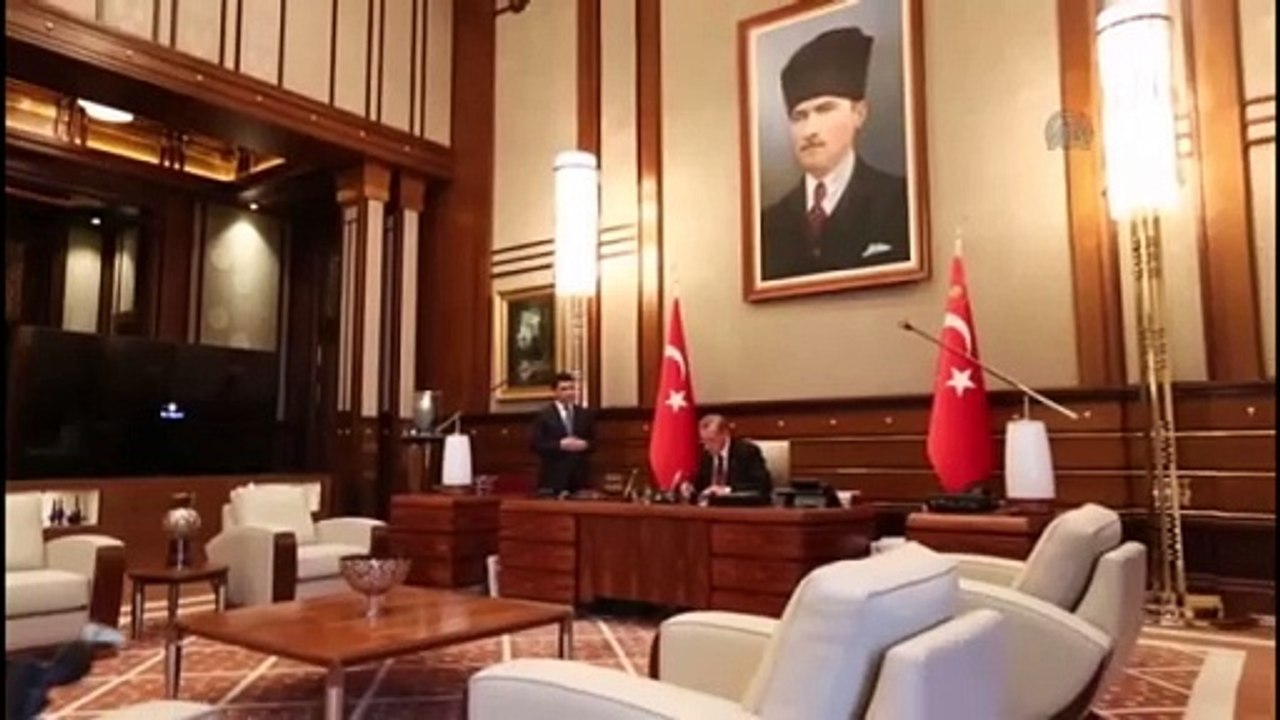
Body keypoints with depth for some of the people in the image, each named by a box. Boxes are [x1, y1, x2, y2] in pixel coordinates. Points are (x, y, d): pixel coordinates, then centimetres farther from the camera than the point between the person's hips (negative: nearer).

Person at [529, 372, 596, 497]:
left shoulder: (586, 414, 12)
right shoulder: (543, 415, 1)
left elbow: (594, 443, 14)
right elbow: (536, 445, -6)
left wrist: (584, 445, -8)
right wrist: (561, 445, -16)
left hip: (580, 476, 3)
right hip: (554, 476, -3)